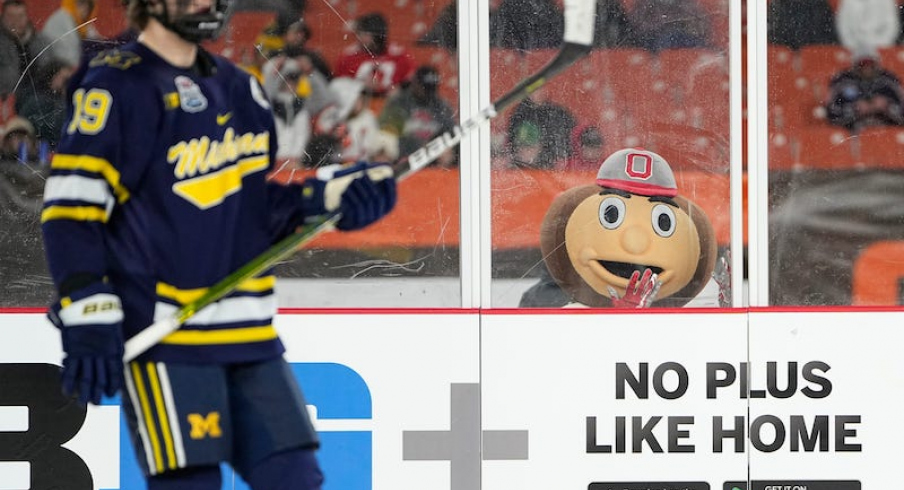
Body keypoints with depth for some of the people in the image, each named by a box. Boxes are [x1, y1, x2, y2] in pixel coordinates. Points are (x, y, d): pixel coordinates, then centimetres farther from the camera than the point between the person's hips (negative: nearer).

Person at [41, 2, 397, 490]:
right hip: (163, 335, -7)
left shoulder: (240, 87, 16)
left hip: (251, 338, 7)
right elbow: (71, 210, -11)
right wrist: (87, 320, -17)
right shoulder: (116, 84, -7)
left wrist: (330, 196, 2)